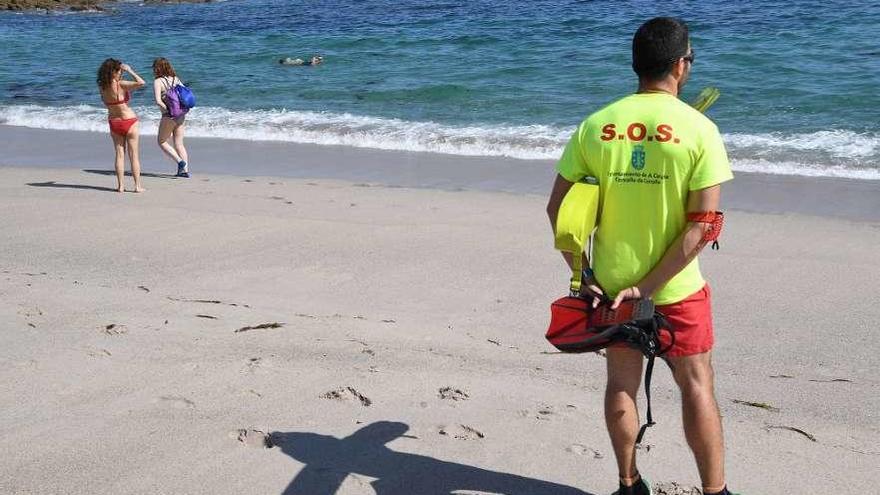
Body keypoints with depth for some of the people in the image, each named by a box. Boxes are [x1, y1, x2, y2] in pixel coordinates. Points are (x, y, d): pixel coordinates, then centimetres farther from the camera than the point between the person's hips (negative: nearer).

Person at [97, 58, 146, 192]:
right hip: (129, 121, -5)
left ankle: (120, 185, 8)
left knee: (119, 154, 10)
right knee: (134, 155, 3)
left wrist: (123, 71, 9)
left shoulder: (102, 86, -3)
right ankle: (137, 185, 5)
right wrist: (129, 70, -15)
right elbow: (141, 83, -27)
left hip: (113, 122, 5)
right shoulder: (120, 84, -20)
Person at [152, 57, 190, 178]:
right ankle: (185, 170, 11)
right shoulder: (176, 79, 9)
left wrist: (168, 110, -11)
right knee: (179, 144, 14)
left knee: (162, 141, 12)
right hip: (181, 116, 6)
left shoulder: (158, 81, -9)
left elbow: (158, 101, -20)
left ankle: (180, 162, -3)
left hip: (169, 117, -6)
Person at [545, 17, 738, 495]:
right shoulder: (700, 129, -12)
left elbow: (556, 208, -3)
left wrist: (584, 275, 0)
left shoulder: (594, 126, -4)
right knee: (697, 387, 12)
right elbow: (703, 225, -17)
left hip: (609, 285, 3)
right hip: (677, 289, -3)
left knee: (621, 385, 17)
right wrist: (648, 287, -14)